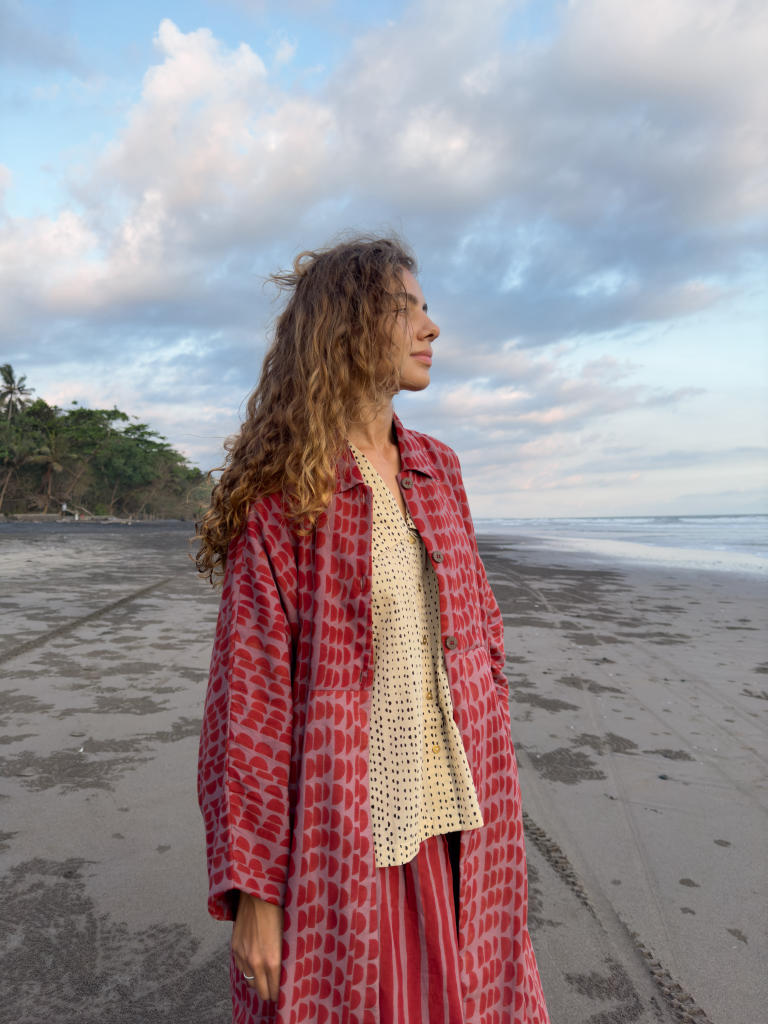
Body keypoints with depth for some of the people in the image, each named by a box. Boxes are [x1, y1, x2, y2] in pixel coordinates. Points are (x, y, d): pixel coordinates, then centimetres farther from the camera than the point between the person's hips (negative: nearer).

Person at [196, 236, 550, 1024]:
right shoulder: (277, 495, -12)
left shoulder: (435, 470, 4)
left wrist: (489, 793, 11)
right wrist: (252, 886, -11)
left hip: (452, 815, 5)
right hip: (339, 825, -5)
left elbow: (477, 629, 10)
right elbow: (246, 694, -12)